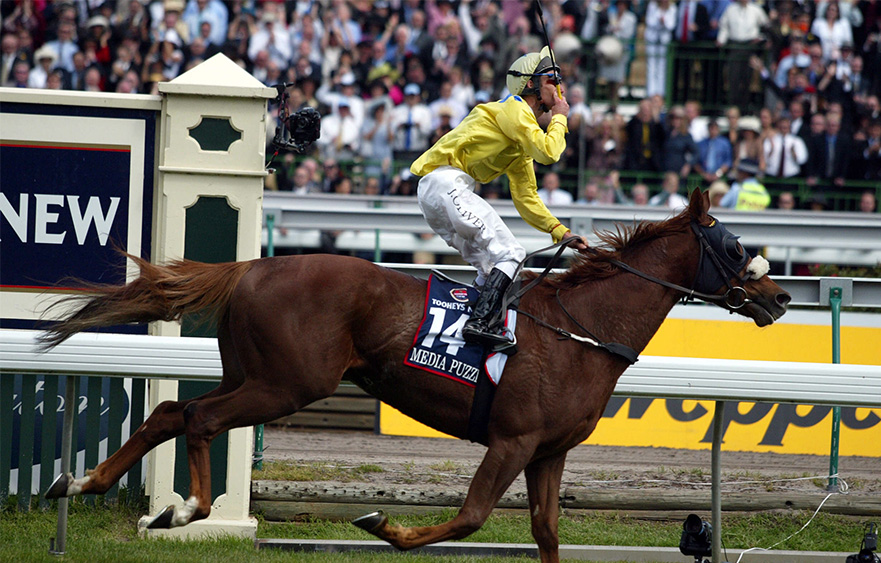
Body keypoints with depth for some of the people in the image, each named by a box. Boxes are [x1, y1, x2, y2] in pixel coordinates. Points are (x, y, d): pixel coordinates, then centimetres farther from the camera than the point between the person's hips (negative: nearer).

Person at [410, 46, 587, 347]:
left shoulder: (523, 140, 26)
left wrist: (561, 232, 14)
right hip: (446, 183, -10)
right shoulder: (514, 110, -3)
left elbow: (527, 200, 26)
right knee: (510, 253, -17)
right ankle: (478, 322, -31)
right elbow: (548, 152, -15)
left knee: (491, 267, 12)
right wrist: (559, 117, 3)